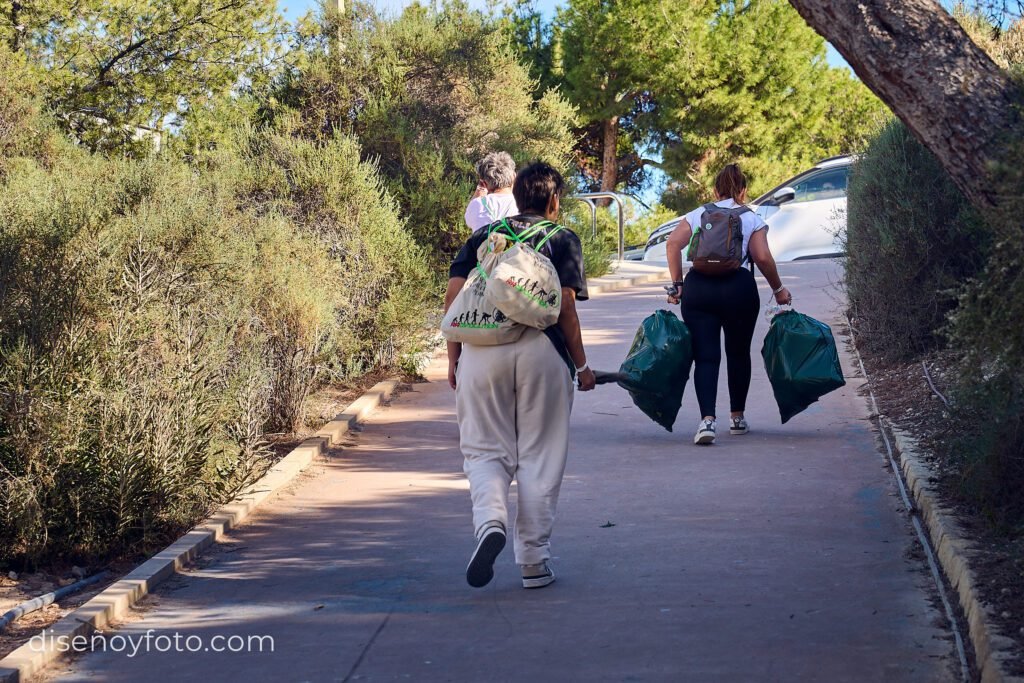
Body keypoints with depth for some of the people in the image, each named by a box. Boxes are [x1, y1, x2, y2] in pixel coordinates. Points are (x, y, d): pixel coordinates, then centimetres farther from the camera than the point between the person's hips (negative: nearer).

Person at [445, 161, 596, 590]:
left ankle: (490, 519, -19)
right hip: (541, 349, -2)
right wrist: (581, 365, 6)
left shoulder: (483, 236, 17)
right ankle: (533, 562, 10)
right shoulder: (562, 240, 9)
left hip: (481, 349, 2)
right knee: (539, 456, 7)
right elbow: (565, 305, -1)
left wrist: (453, 358, 13)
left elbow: (454, 294, 8)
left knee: (486, 449, 10)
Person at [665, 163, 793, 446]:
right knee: (738, 353, 17)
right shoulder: (752, 219, 10)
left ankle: (707, 419, -18)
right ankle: (737, 417, 26)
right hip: (738, 287, -1)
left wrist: (677, 283, 4)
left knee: (705, 356, 0)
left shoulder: (697, 215, 15)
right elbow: (762, 257, -2)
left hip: (698, 287, 1)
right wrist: (778, 289, 10)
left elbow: (673, 243, 0)